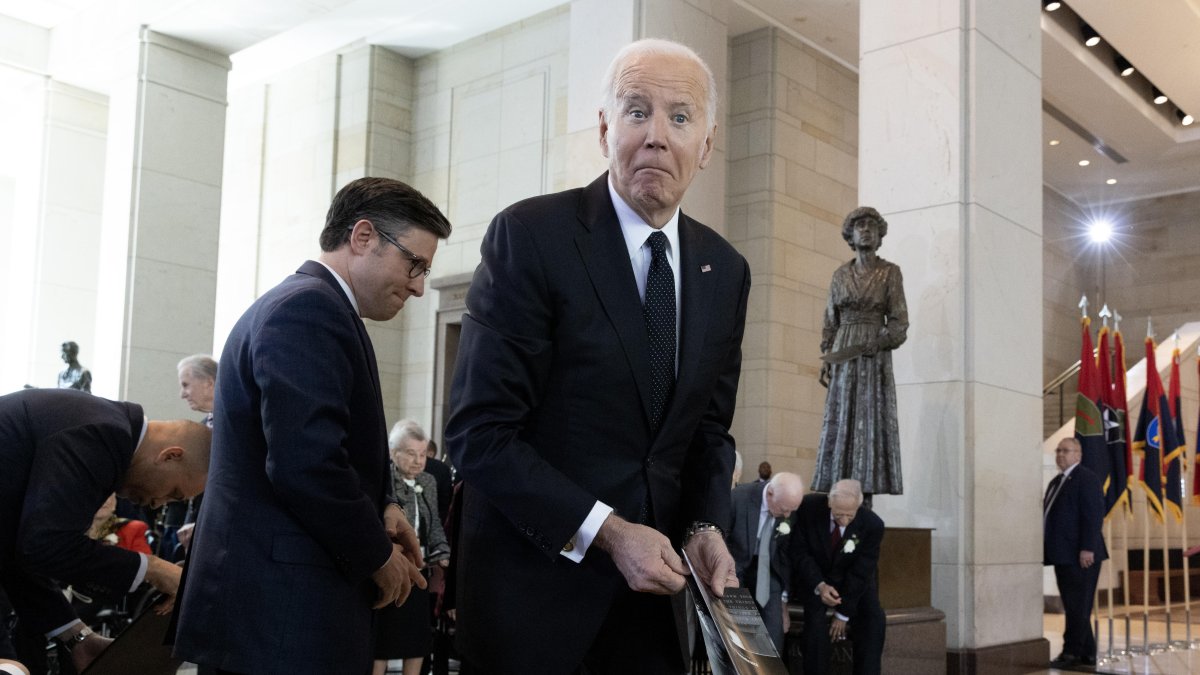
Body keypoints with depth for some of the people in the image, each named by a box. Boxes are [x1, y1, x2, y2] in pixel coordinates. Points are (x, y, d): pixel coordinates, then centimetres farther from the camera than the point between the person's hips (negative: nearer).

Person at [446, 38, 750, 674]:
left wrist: (704, 528, -6)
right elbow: (478, 432, -16)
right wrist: (607, 532, -19)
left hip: (654, 581, 5)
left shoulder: (726, 270, 4)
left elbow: (709, 429, 11)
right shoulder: (530, 234, -13)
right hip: (534, 582, -4)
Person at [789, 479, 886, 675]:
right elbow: (799, 551, -15)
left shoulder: (873, 525, -24)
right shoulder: (809, 508, -24)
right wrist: (819, 585, -29)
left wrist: (843, 613, -15)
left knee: (875, 620, -20)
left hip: (854, 581, 1)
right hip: (814, 576, -1)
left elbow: (860, 573, -17)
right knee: (816, 616, -27)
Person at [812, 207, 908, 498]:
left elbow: (899, 321, -1)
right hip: (843, 358, 3)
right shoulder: (840, 274, 12)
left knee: (872, 422, -6)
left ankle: (866, 499, -7)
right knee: (839, 425, -3)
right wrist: (826, 357, 1)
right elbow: (830, 321, 13)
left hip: (875, 357, -2)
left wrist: (879, 342, -17)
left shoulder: (890, 272, 4)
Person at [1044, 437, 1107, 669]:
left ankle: (1071, 652, -1)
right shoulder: (1056, 482, 20)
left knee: (1077, 607, -4)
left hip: (1080, 556, -9)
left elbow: (1094, 515, -16)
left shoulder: (1086, 478, -8)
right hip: (1063, 556, 9)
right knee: (1074, 607, 11)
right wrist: (1049, 551, 14)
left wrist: (1087, 548, -21)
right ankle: (1087, 654, 17)